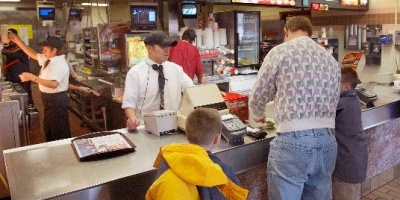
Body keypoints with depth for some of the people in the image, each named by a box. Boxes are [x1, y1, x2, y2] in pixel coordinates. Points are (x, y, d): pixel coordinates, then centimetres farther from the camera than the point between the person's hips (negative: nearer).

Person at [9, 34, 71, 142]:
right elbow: (33, 54, 18)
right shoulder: (47, 59, 6)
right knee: (49, 129, 23)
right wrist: (17, 41, 10)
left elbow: (53, 84, -34)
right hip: (49, 99, 10)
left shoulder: (59, 64, -23)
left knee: (59, 131, 3)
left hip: (56, 100, -10)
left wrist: (32, 77, -37)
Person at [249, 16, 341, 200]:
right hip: (327, 142, 6)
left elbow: (257, 98, 5)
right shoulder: (331, 59, 14)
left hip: (293, 141, -6)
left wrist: (259, 116, 27)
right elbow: (333, 103, 17)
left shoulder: (279, 52, -2)